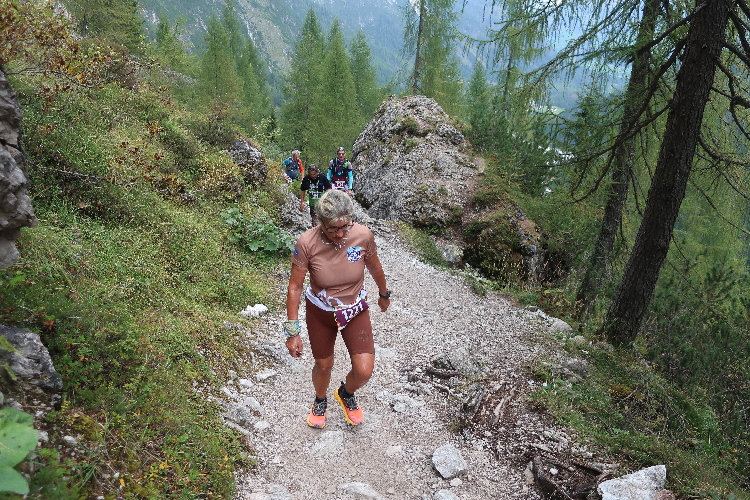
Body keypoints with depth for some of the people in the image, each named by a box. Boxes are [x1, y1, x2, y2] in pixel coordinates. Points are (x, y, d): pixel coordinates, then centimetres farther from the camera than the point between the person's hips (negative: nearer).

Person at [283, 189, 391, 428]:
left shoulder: (363, 235, -23)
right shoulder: (307, 243, -27)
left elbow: (375, 268, -2)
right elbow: (295, 287, -18)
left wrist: (384, 295, 15)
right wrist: (292, 331, -16)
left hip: (355, 310, 1)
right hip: (320, 312, -1)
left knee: (364, 371, -5)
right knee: (323, 365, 16)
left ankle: (346, 393, 33)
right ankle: (320, 399, 52)